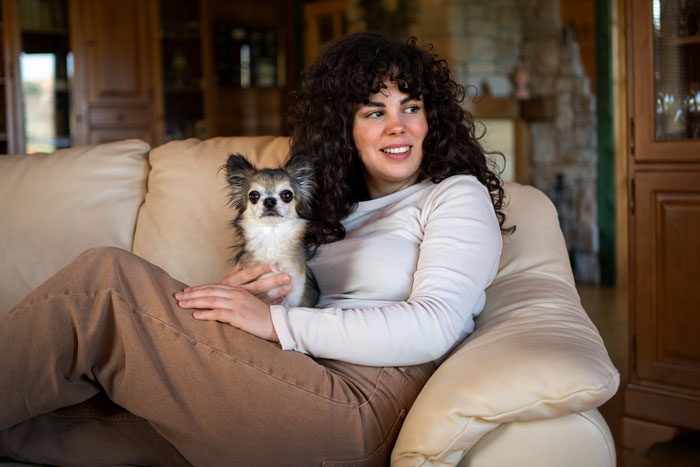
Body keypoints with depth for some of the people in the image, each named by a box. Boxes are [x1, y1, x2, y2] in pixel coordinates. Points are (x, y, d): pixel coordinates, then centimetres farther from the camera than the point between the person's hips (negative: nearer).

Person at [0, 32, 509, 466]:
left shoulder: (457, 195, 5)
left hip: (359, 410, -6)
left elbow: (434, 328, -11)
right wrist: (240, 293, -1)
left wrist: (277, 321, -13)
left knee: (107, 277, -13)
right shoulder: (335, 209, 26)